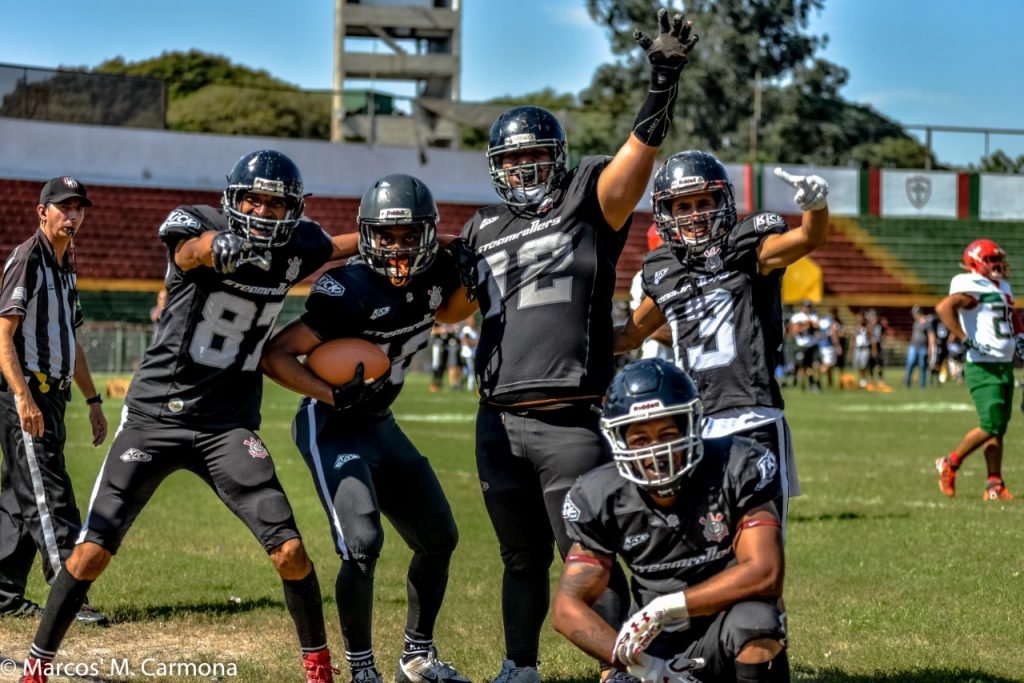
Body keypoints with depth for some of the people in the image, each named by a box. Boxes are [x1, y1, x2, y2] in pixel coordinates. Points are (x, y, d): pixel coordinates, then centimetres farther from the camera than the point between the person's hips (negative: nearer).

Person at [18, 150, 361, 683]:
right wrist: (219, 246, -59)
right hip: (155, 414, -2)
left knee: (290, 552, -8)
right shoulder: (197, 224, -12)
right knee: (91, 554, -3)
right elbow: (191, 250, -37)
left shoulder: (295, 247, 0)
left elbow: (337, 248, 24)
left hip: (229, 425, 2)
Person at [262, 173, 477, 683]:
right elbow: (275, 355, -23)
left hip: (381, 426, 8)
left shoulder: (432, 275, -6)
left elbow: (451, 313, 18)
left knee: (439, 538, 11)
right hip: (332, 430, -8)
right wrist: (334, 396, -32)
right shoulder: (351, 291, -26)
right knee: (362, 544, -21)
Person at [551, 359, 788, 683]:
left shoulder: (737, 469, -13)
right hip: (661, 651, 4)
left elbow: (764, 574, -20)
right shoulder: (602, 499, -5)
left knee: (753, 619, -36)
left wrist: (667, 609, -25)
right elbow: (568, 606, -5)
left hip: (729, 639, -4)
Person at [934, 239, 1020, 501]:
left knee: (1000, 427, 6)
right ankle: (950, 464, 6)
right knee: (990, 425, -12)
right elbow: (943, 307, -29)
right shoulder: (973, 288, -13)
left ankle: (995, 484, 8)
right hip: (983, 368, -8)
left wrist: (1018, 338, 17)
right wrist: (966, 339, -28)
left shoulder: (1002, 288, 16)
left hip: (1005, 366, 9)